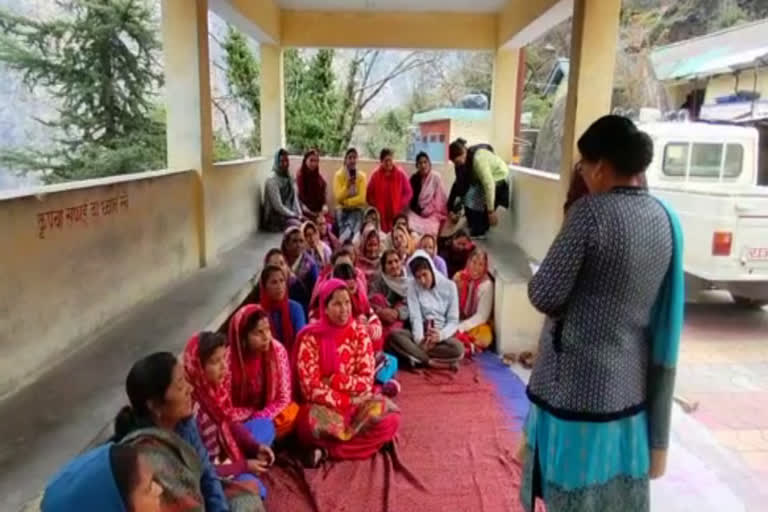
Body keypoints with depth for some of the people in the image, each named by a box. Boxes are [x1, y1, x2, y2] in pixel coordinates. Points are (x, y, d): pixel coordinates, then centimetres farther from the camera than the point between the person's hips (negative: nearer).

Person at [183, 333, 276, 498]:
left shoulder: (215, 385, -12)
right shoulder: (192, 407, -35)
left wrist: (256, 446, -6)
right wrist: (244, 466, -19)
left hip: (223, 445, 8)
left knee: (265, 425, 12)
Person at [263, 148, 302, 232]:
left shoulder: (291, 179, 12)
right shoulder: (272, 181, -12)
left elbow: (295, 200, 9)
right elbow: (278, 206, -17)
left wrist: (299, 215, -7)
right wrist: (295, 215, -15)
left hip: (291, 215, 7)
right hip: (276, 218, -7)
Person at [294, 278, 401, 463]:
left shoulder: (359, 333, -1)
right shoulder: (310, 338, -9)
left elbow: (366, 381, -4)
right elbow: (311, 388, -13)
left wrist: (333, 380, -16)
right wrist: (347, 402, -19)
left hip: (357, 401, 4)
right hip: (325, 405, -3)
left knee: (389, 418, -25)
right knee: (311, 424, -37)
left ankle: (327, 448, -15)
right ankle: (357, 440, -9)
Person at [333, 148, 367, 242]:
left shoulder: (361, 176, -1)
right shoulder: (338, 175, -3)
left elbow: (362, 199, -9)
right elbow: (338, 198, -10)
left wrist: (345, 201, -14)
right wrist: (347, 185, -22)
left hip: (356, 210, 0)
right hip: (342, 210, 0)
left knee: (352, 230, -28)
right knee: (343, 231, -22)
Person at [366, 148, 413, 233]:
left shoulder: (400, 174, 0)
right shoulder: (376, 174, 2)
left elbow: (408, 192, 5)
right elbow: (369, 193, 7)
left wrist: (400, 206, -4)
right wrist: (375, 207, -2)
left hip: (396, 214, 0)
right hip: (380, 214, 0)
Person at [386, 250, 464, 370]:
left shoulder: (449, 286, 0)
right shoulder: (412, 285, 2)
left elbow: (453, 321, -3)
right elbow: (415, 317, -9)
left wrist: (440, 335, -24)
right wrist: (420, 339, -27)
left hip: (442, 335, -1)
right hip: (420, 334, 1)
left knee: (458, 349, -34)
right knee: (394, 335, -30)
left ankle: (419, 358, -24)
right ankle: (431, 362, -29)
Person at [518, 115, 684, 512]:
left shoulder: (592, 211, -20)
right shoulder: (665, 218, 3)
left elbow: (545, 296, -19)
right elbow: (658, 299, 13)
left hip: (579, 382, -7)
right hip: (631, 383, 7)